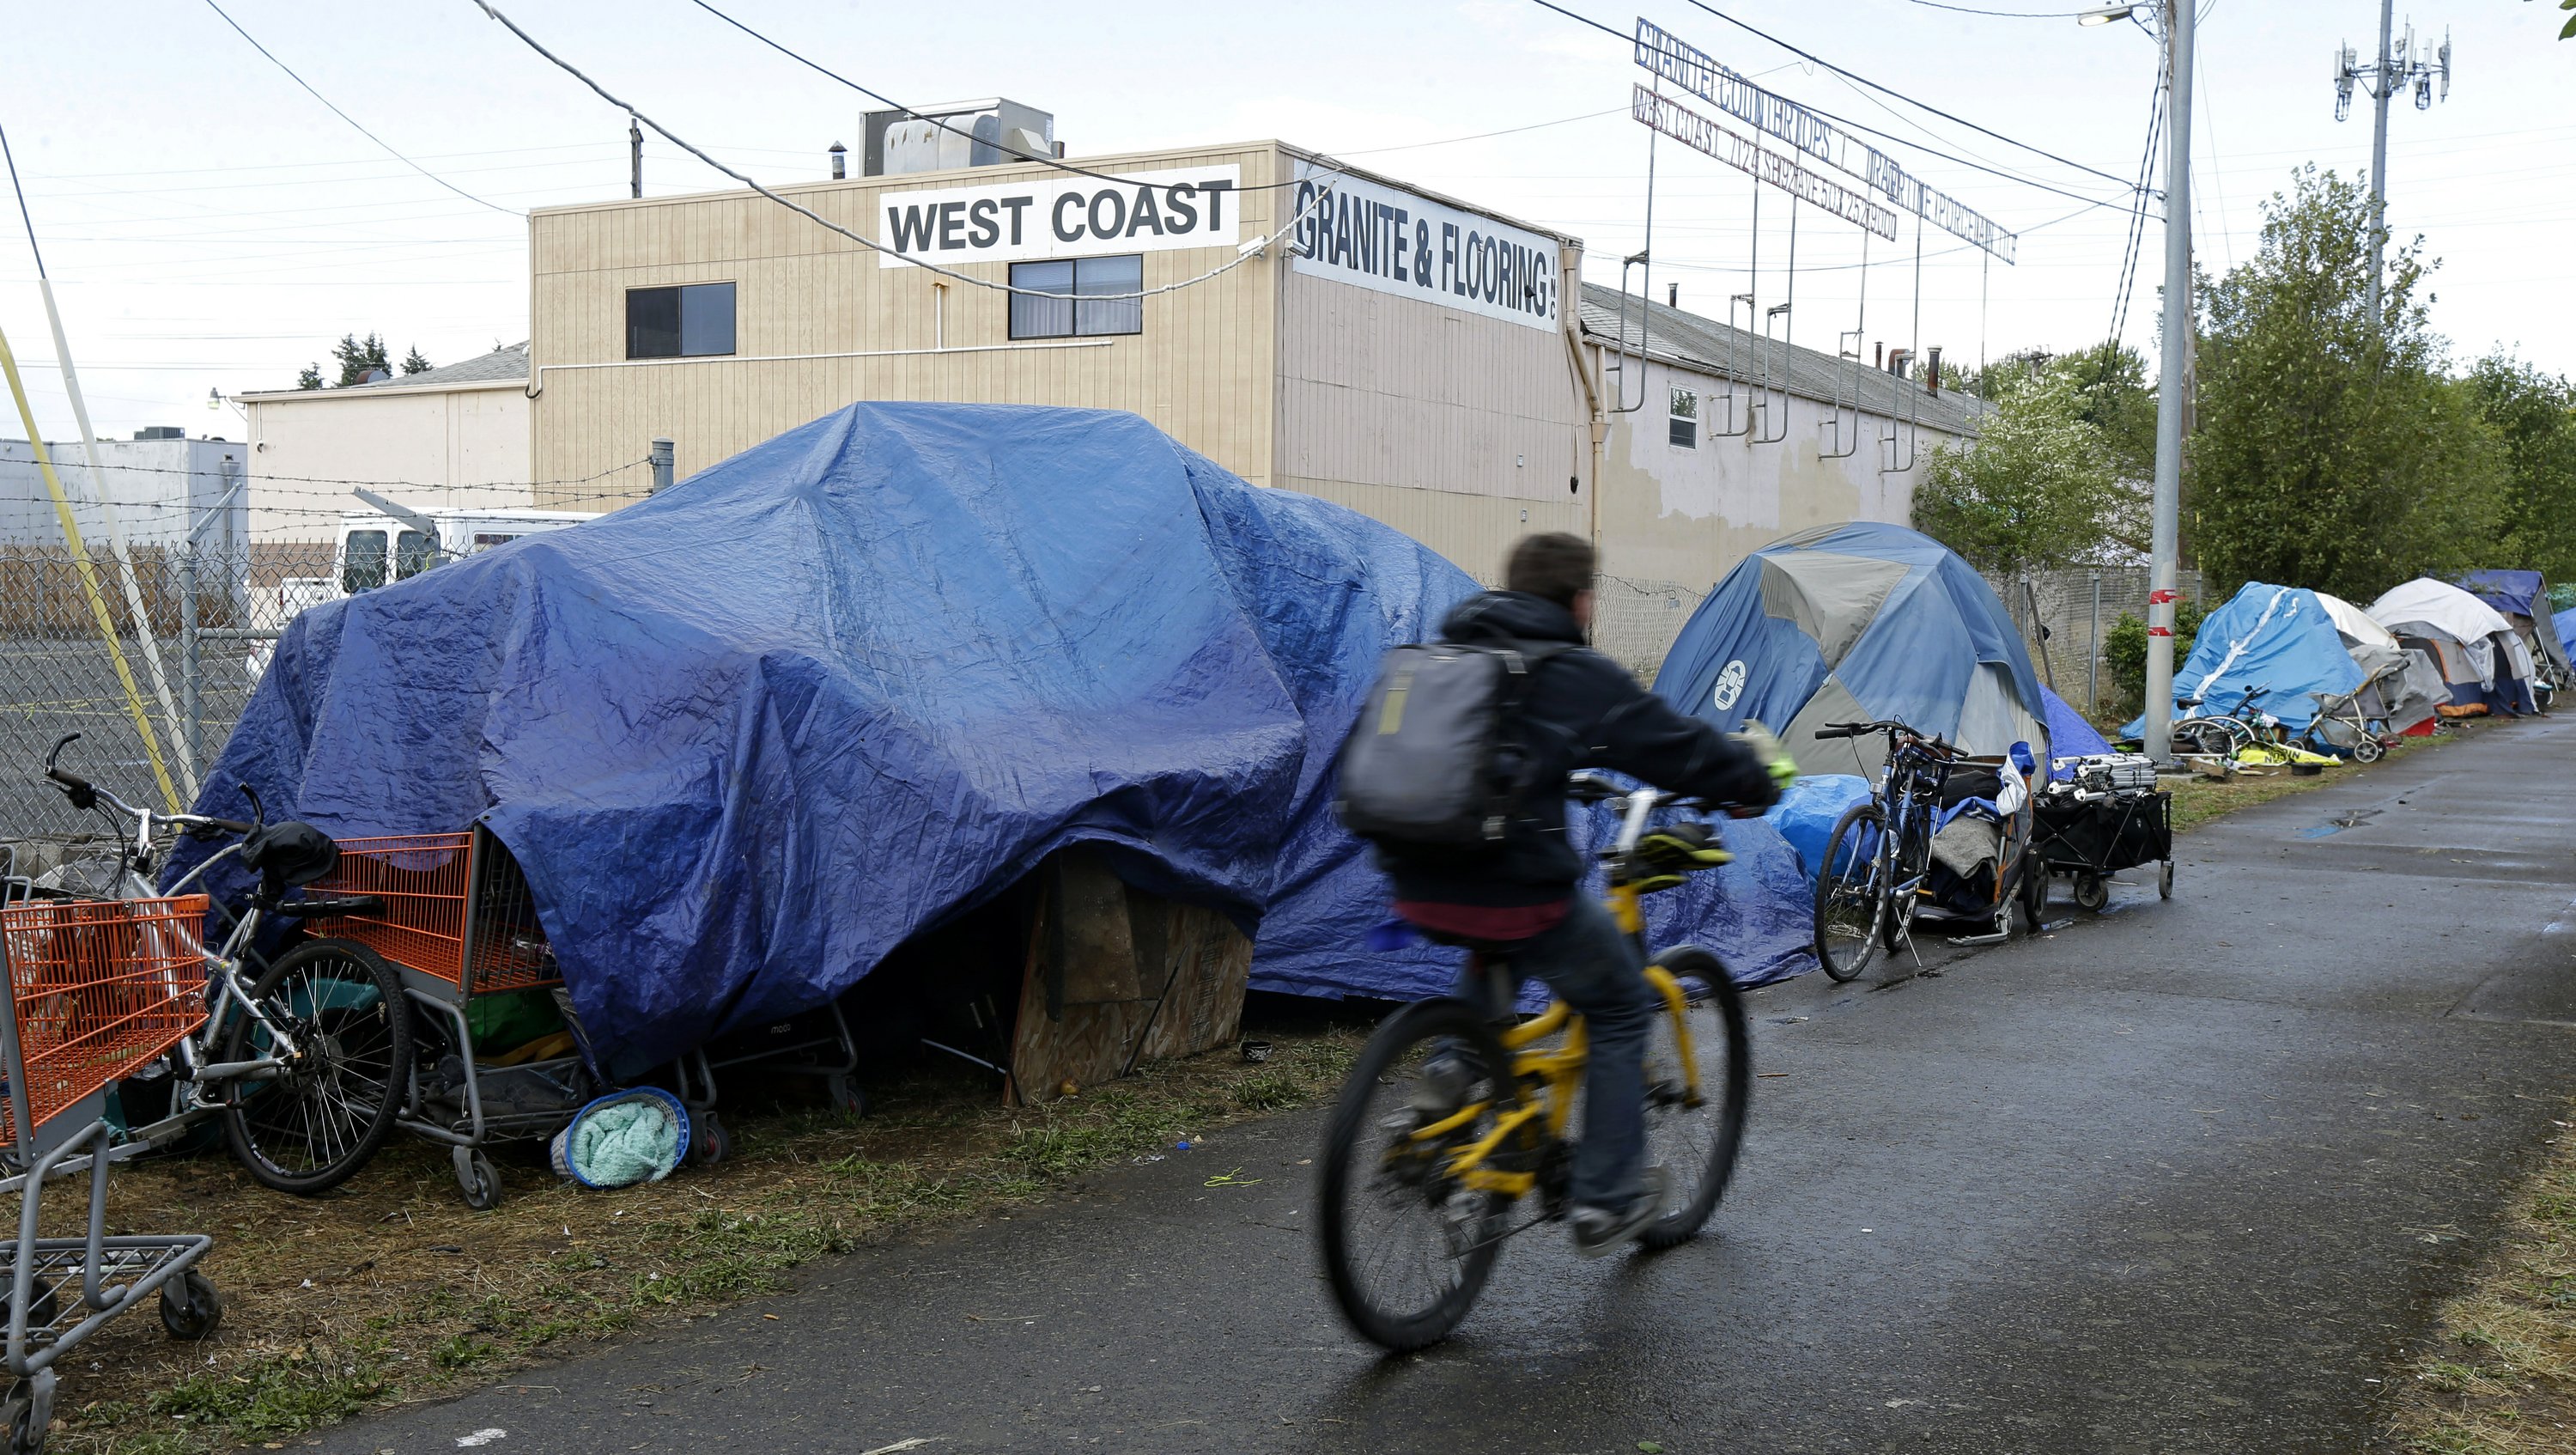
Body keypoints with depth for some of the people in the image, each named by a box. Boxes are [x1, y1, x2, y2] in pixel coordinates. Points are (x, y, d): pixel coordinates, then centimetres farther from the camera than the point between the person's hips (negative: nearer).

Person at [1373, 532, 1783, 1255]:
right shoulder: (1577, 675, -5)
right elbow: (1680, 747, 1)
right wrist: (1759, 783, 21)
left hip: (1419, 889, 6)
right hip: (1513, 891, -6)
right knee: (1621, 1008, 15)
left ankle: (1463, 1065, 22)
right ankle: (1607, 1198, 17)